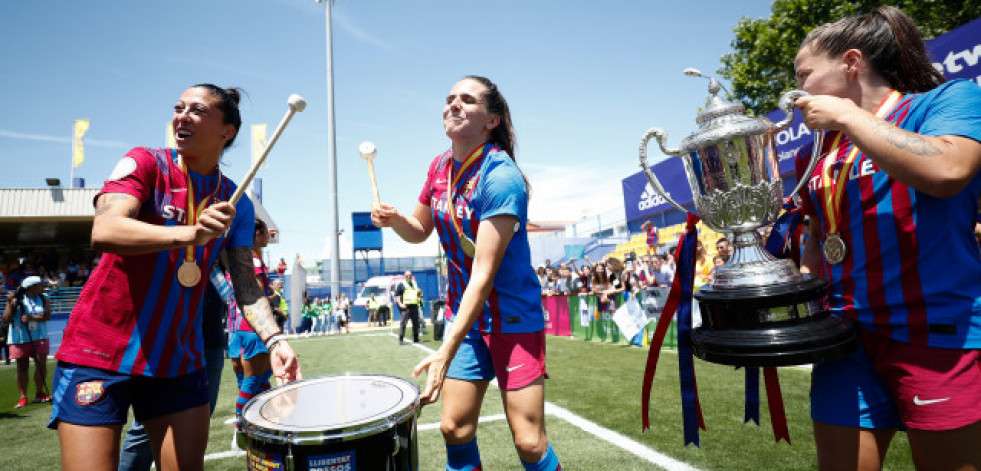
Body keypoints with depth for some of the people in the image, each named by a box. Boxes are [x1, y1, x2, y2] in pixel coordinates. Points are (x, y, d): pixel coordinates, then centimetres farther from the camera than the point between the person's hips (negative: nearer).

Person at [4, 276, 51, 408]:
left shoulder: (43, 299, 4)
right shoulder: (16, 300, -4)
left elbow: (47, 316, -7)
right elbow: (6, 319, -7)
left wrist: (31, 317, -22)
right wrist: (10, 303, -15)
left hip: (39, 337, 2)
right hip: (19, 339, -2)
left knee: (41, 364, 0)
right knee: (22, 367, 5)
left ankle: (39, 393, 13)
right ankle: (23, 397, 11)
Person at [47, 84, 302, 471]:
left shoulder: (236, 204, 4)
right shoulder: (145, 163, -5)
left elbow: (245, 285, 0)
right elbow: (104, 232, -22)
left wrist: (274, 340, -16)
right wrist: (187, 234, -39)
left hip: (178, 360, 4)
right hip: (100, 351, -3)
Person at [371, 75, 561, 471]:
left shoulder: (501, 178, -21)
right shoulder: (441, 165, 2)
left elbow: (484, 273, -26)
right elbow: (420, 231, 15)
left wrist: (447, 352, -29)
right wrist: (394, 220, -9)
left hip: (512, 316, -6)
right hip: (464, 312, 6)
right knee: (454, 428, 8)